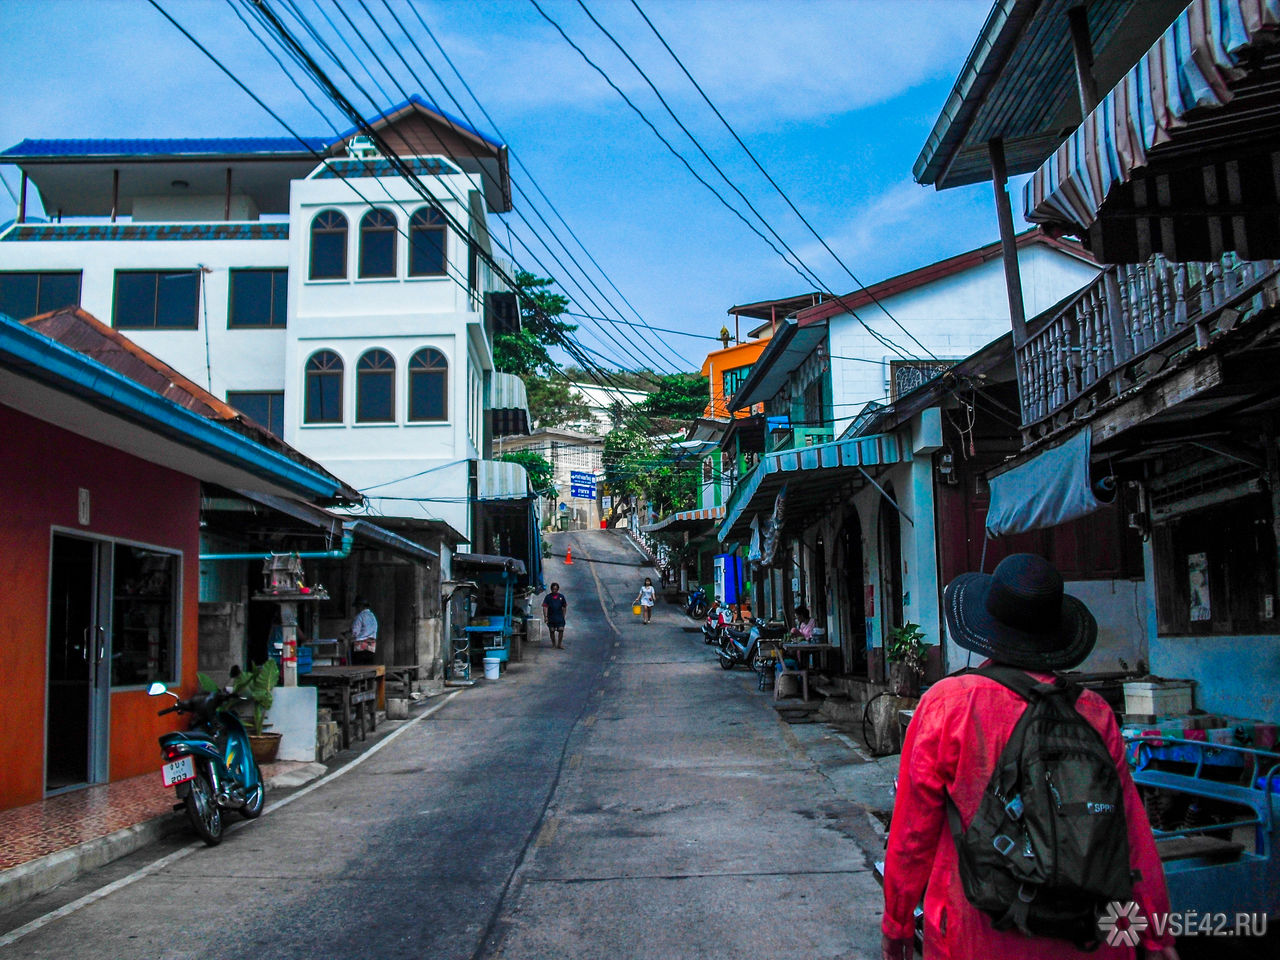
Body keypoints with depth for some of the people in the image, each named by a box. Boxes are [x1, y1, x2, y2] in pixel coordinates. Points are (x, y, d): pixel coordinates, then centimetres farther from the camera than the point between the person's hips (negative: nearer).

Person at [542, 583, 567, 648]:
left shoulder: (561, 596, 5)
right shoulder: (548, 597, -1)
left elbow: (564, 607, 11)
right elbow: (545, 607, -5)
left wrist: (563, 616, 7)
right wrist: (545, 616, -14)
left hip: (560, 617, 1)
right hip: (551, 618, -1)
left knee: (561, 630, -7)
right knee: (552, 631, 5)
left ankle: (559, 644, 1)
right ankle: (554, 644, 19)